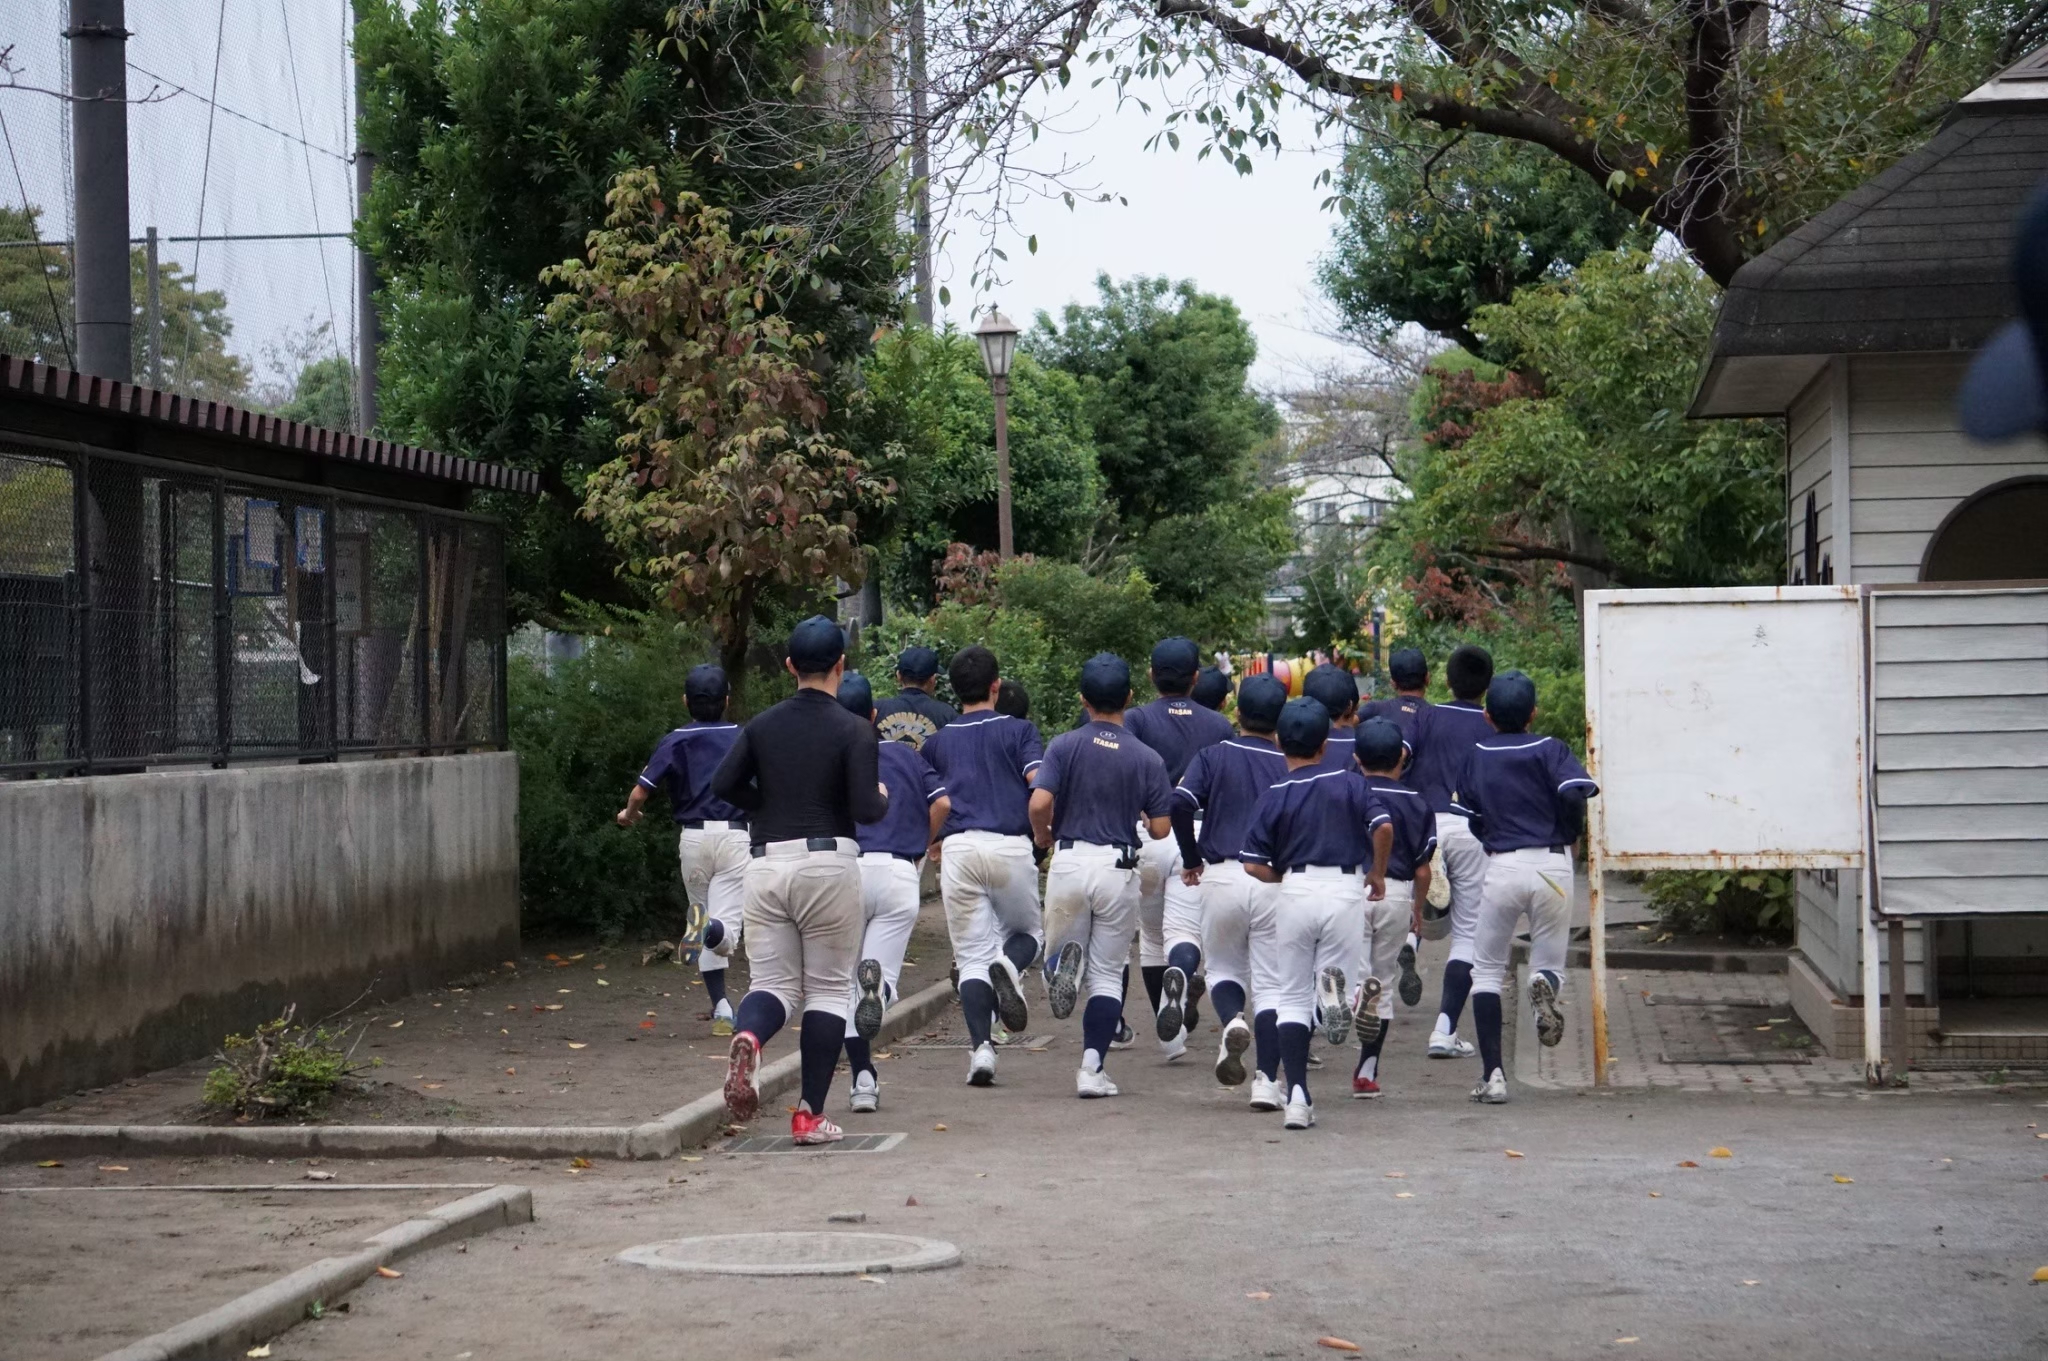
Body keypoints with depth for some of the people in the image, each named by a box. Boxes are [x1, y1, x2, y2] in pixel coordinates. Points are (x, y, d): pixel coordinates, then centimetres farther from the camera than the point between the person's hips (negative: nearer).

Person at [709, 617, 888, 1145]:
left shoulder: (762, 726, 8)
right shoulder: (854, 730, -5)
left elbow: (723, 785, 1)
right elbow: (866, 810, -13)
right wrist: (883, 799, 10)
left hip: (766, 862, 3)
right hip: (829, 861, -3)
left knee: (774, 982, 8)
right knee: (829, 988, 8)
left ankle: (747, 1037, -28)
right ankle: (811, 1114, 5)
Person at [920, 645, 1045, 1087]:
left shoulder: (937, 741, 16)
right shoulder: (1018, 731, 7)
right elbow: (1041, 788, -6)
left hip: (957, 848, 2)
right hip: (1010, 847, -1)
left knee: (973, 955, 5)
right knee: (1027, 930, 21)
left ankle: (980, 1046, -12)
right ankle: (1010, 966, -15)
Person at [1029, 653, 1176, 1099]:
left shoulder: (1065, 746, -3)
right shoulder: (1147, 758, -1)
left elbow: (1039, 804, -15)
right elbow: (1160, 829, -1)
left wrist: (1042, 834, 7)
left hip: (1069, 862, 0)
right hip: (1119, 868, 0)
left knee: (1064, 940, 24)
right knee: (1107, 974, 9)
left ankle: (1062, 962, -13)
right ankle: (1091, 1068, -2)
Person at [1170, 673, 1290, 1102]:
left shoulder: (1214, 756, 4)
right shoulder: (1290, 765, 4)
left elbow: (1179, 803, -11)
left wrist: (1191, 859, 2)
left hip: (1222, 874, 0)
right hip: (1274, 880, 0)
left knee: (1223, 966, 19)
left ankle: (1232, 1019, -15)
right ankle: (1266, 1080, 0)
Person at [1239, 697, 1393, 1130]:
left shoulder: (1274, 797, 4)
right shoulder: (1350, 783, 4)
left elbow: (1253, 865, -1)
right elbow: (1384, 826, -10)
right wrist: (1378, 875, 6)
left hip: (1294, 893, 0)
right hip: (1344, 890, 0)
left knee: (1291, 996, 9)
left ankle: (1297, 1098, -2)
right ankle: (1336, 984, -28)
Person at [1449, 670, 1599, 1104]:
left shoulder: (1476, 755, 9)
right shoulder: (1549, 749, 1)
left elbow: (1467, 816, 9)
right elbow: (1575, 792, -15)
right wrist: (1570, 834, 1)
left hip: (1501, 867, 1)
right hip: (1552, 865, -1)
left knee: (1486, 971, 11)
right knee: (1550, 961, 16)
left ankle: (1492, 1075, -1)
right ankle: (1546, 983, -24)